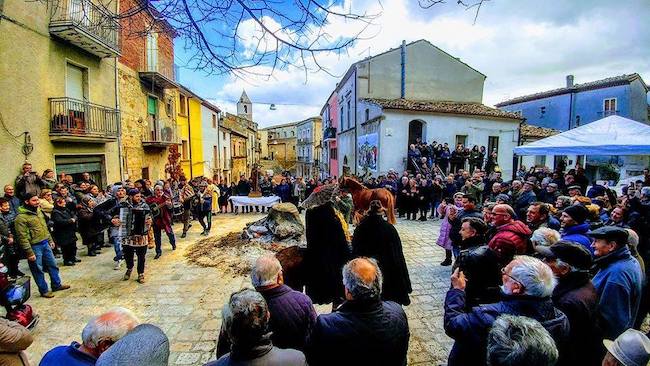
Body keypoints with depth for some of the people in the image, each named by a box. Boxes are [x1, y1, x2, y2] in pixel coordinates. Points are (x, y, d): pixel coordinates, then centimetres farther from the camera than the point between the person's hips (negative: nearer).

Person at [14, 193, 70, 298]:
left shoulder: (38, 211, 7)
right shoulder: (21, 217, -18)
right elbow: (22, 237, -19)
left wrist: (50, 240, 18)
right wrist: (29, 253, -19)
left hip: (45, 243, 8)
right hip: (34, 247, -7)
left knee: (52, 265, 16)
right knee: (38, 270, 7)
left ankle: (57, 285, 30)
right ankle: (44, 291, 20)